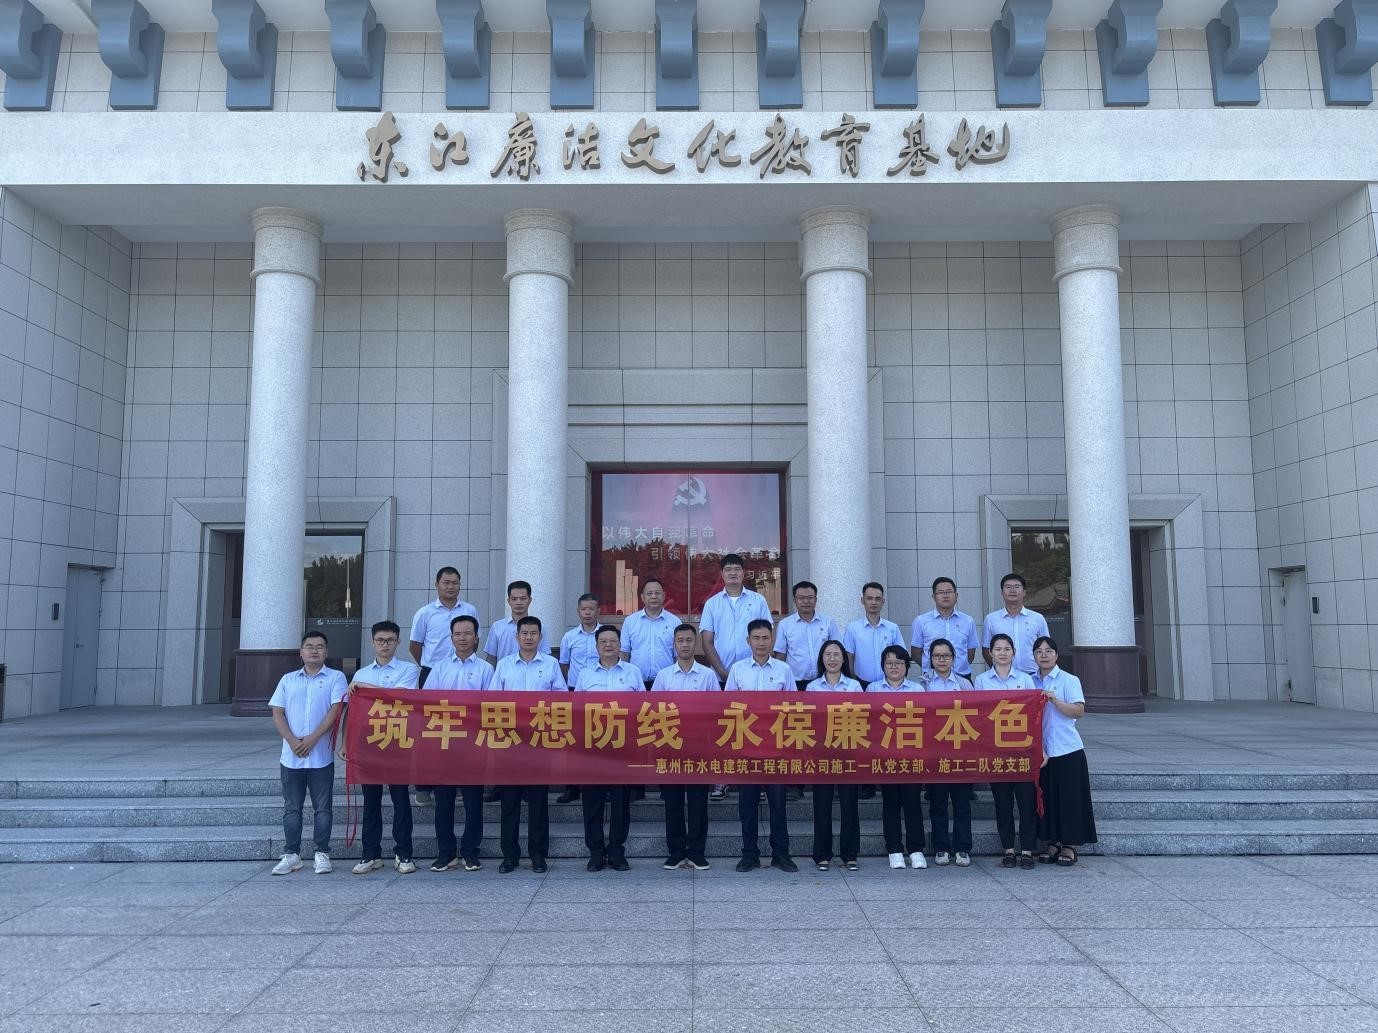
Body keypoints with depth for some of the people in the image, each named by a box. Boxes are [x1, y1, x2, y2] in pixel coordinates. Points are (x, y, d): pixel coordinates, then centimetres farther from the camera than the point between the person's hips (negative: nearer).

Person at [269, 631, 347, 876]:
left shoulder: (335, 678, 2)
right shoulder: (288, 680, 12)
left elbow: (336, 709, -8)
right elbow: (277, 713, 5)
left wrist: (312, 739, -16)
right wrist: (293, 741, -10)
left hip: (321, 756, -3)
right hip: (291, 756, 3)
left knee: (323, 807, 3)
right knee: (291, 808, 8)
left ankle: (322, 853, 12)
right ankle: (291, 854, 16)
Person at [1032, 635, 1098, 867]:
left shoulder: (1069, 680, -2)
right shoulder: (1030, 682, 9)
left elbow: (1079, 710, -12)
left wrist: (1055, 700, -25)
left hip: (1067, 751, -4)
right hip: (1040, 752, 4)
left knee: (1069, 798, 0)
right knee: (1046, 798, 7)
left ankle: (1069, 845, 10)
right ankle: (1052, 842, 18)